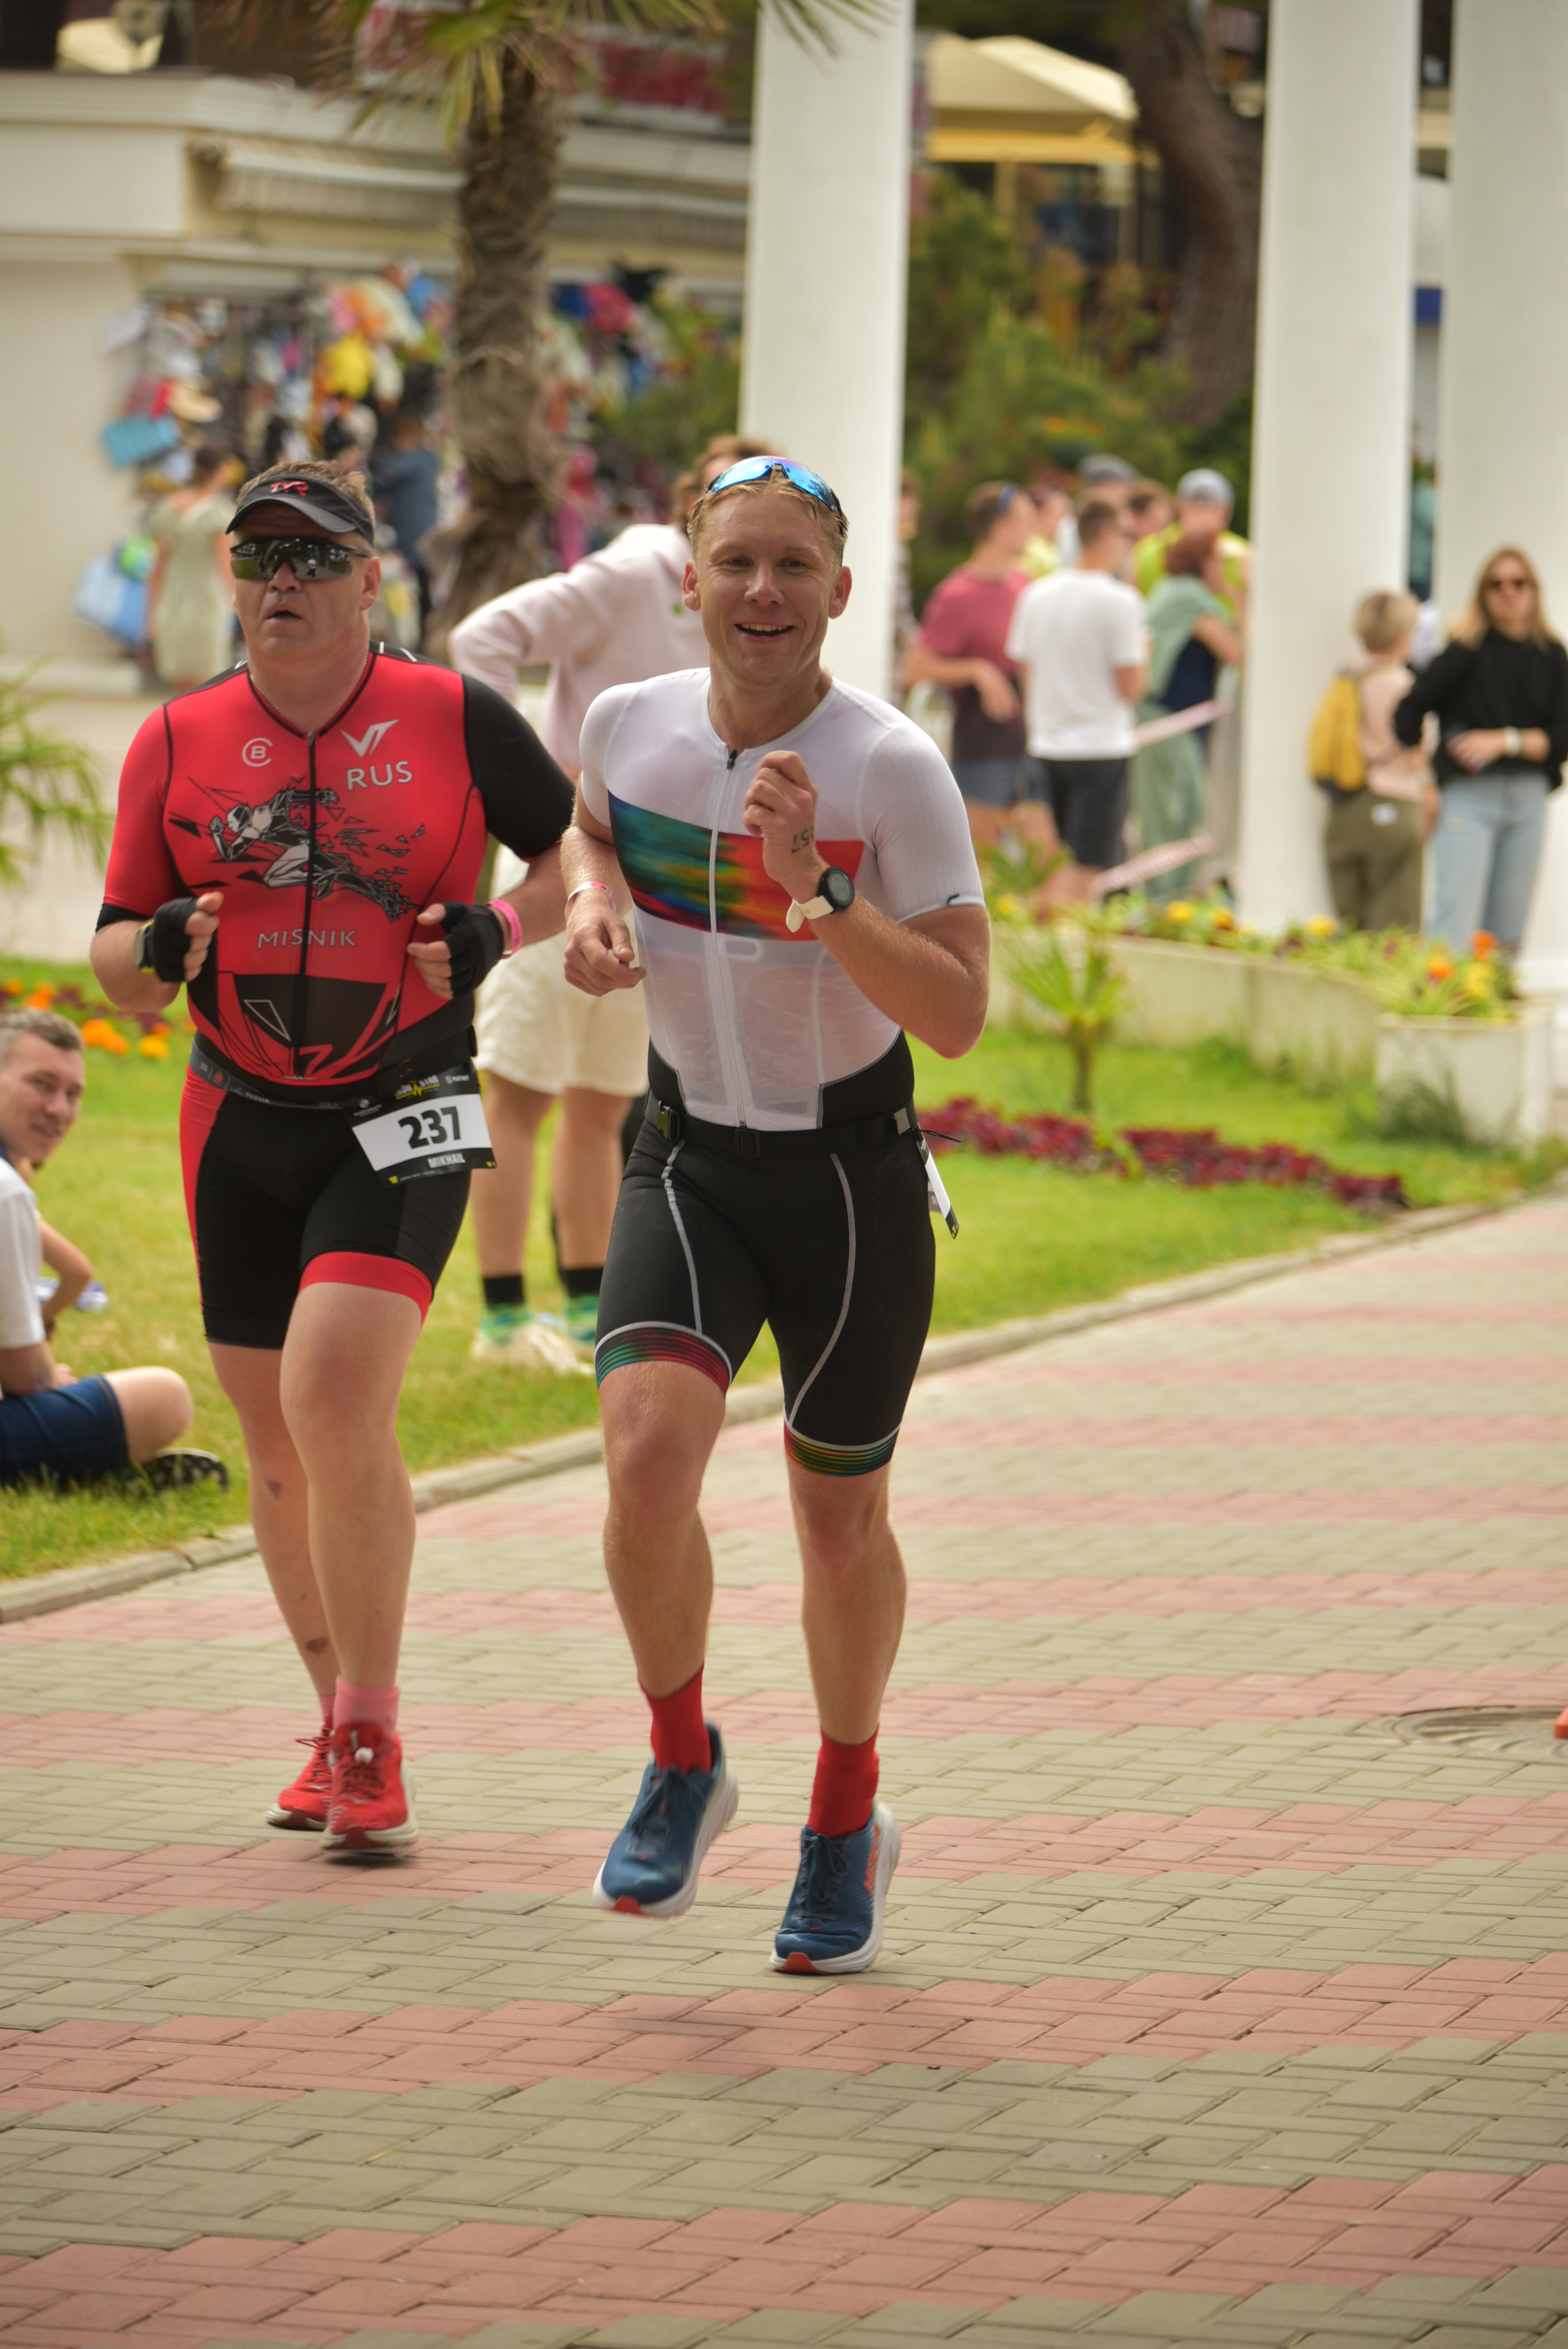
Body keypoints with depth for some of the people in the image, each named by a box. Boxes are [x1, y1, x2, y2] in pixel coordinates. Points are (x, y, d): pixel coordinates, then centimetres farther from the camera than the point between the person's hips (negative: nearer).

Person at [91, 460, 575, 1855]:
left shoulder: (456, 720, -4)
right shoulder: (179, 742, 4)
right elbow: (115, 956, 8)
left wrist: (502, 929, -11)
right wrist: (158, 953, -15)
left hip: (404, 1120, -4)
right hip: (241, 1123, 4)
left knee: (335, 1398, -21)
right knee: (278, 1446, 10)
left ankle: (373, 1739, -9)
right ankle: (345, 1725, 29)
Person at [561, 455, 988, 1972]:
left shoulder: (893, 767, -17)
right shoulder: (630, 723, -5)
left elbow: (958, 1016, -20)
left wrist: (815, 885, -31)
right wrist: (591, 901, 0)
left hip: (854, 1175, -2)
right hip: (690, 1160, 2)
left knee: (840, 1512, 10)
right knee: (647, 1451, -21)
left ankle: (846, 1816, 35)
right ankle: (683, 1763, 4)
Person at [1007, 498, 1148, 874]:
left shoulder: (1036, 595, 6)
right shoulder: (1120, 600, -10)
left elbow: (1024, 674, 11)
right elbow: (1131, 688, -9)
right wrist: (1142, 653, 9)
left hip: (1046, 746, 5)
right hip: (1101, 746, -5)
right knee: (1092, 869, -4)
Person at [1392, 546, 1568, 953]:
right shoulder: (1467, 652, -2)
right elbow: (1409, 713, -3)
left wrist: (1505, 742, -13)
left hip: (1528, 801, 3)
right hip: (1469, 798, -3)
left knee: (1506, 936, 5)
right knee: (1455, 930, -14)